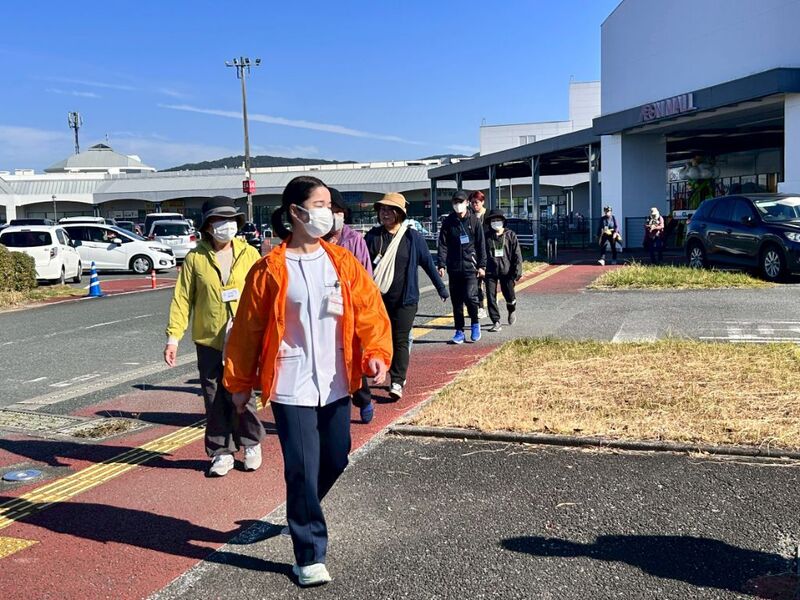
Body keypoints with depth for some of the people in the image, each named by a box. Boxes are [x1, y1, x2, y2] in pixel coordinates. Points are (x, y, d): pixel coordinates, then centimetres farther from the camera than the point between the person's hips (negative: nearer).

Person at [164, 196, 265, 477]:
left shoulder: (249, 254, 2)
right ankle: (222, 453, 23)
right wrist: (173, 336, -5)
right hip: (209, 340, 1)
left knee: (242, 396, 2)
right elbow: (182, 299, 1)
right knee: (215, 401, 8)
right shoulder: (195, 258, 1)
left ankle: (251, 443, 26)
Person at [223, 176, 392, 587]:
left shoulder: (342, 262, 4)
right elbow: (248, 329, -2)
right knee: (303, 469, -2)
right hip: (292, 387, -4)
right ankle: (309, 558, 12)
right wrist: (240, 383, 3)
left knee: (335, 460, 15)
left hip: (335, 384, 5)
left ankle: (300, 514, 44)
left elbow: (369, 308, 0)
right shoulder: (270, 269, -7)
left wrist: (376, 352, -16)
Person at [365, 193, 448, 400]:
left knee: (400, 341, -2)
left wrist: (441, 288, 7)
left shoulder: (413, 237, -6)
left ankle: (397, 383, 1)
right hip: (378, 299, 3)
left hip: (404, 300, -3)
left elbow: (428, 263, 2)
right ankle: (398, 375, 28)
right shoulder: (373, 236, 0)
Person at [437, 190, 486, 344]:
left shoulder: (474, 221, 2)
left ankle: (475, 324, 13)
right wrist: (441, 265, -7)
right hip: (454, 268, 2)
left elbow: (481, 244, 3)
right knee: (456, 301, 6)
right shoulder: (448, 222, 6)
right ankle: (459, 332, 15)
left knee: (470, 297, -12)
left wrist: (482, 265, -1)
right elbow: (442, 245, 3)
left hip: (470, 267, -2)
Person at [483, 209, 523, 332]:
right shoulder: (485, 236, 3)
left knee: (509, 296, 3)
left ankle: (512, 311, 38)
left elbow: (517, 254, 2)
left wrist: (517, 272, -5)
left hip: (506, 271, 0)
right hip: (490, 272, 1)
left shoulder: (510, 235, 3)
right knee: (491, 297, -4)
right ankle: (496, 322, 6)